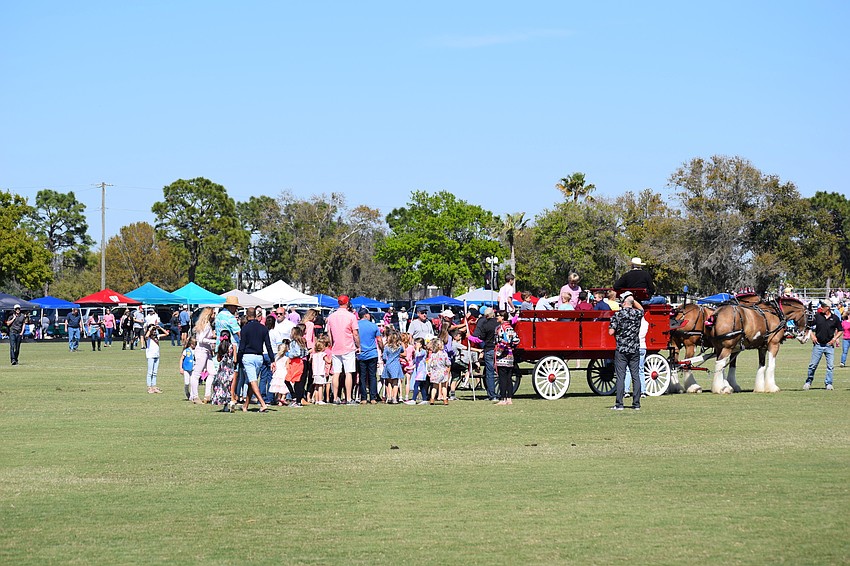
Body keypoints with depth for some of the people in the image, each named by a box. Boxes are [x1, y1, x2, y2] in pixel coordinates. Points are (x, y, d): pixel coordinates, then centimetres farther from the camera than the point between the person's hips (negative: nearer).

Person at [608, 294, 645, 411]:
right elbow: (641, 309, 29)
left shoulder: (617, 315, -7)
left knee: (620, 377, -2)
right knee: (636, 376, 6)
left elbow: (611, 332, -10)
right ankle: (636, 404, 7)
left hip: (621, 350, -3)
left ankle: (619, 404, -5)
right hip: (635, 349, 3)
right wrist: (633, 300, 25)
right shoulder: (637, 314, 3)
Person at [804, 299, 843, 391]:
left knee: (830, 366, 1)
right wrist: (812, 335, -4)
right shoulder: (817, 316, 1)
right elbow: (810, 327, 10)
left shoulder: (835, 318, 0)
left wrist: (835, 338, -3)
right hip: (818, 344, 0)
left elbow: (840, 331, 9)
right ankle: (808, 382, 15)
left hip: (829, 345, 0)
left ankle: (828, 383, 11)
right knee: (812, 365, 1)